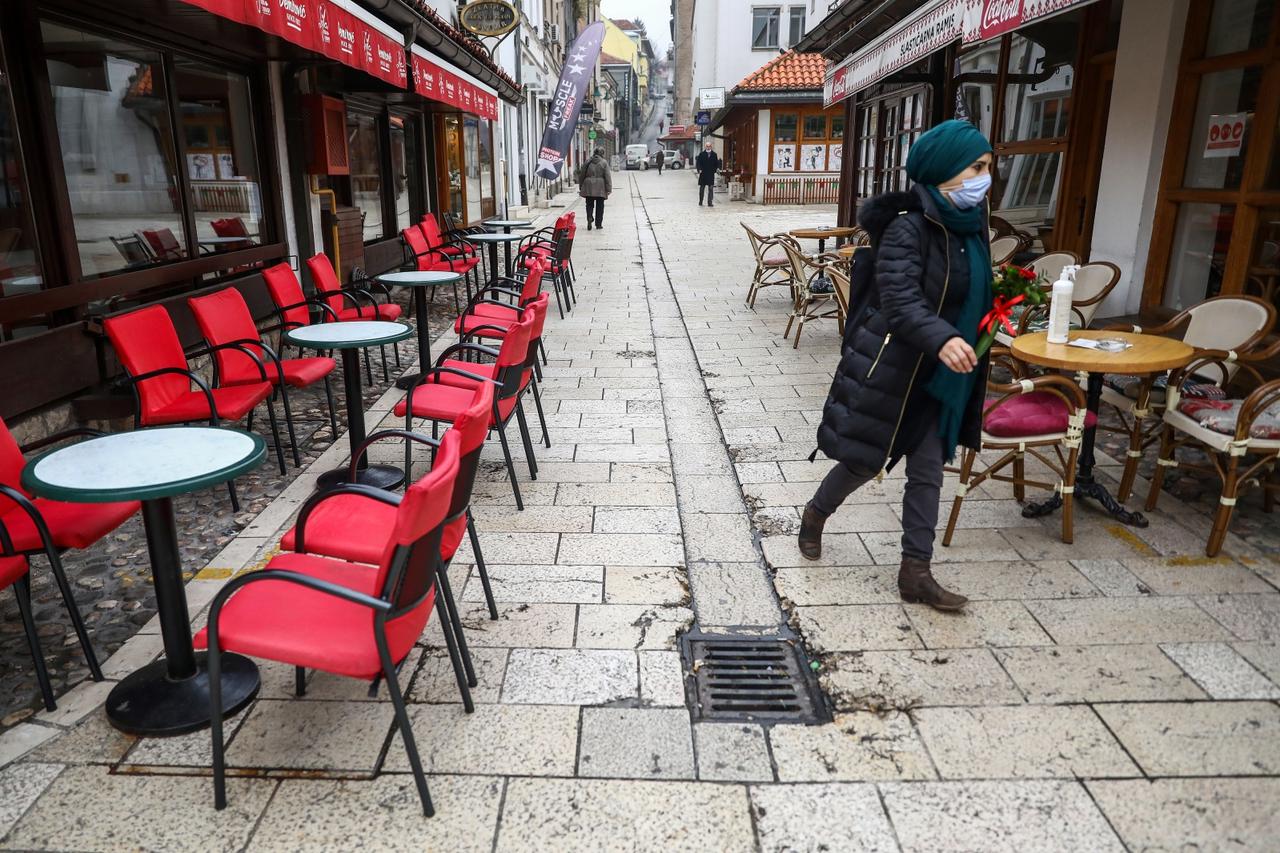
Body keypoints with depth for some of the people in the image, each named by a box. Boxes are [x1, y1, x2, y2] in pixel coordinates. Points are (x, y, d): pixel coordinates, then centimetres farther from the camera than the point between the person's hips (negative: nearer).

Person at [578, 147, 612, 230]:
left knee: (589, 205, 10)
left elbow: (582, 175, 10)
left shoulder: (587, 162, 6)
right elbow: (607, 176, -7)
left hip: (588, 187, 2)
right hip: (600, 188, -2)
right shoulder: (604, 162, -2)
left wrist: (580, 187, 17)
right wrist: (609, 188, -4)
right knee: (599, 206, 7)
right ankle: (598, 224, 10)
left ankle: (589, 218, -15)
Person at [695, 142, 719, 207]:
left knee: (711, 189, -3)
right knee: (701, 188, 9)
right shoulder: (701, 154, 2)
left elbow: (716, 163, 9)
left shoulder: (714, 154, 7)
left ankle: (710, 202, 1)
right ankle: (700, 202, 20)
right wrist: (699, 169, -17)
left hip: (711, 174, 1)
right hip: (703, 174, -1)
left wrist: (717, 168, -10)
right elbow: (698, 163, -2)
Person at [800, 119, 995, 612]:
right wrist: (942, 338, -44)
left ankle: (915, 572, 18)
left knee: (928, 471, 8)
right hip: (890, 368, -7)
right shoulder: (908, 227, -18)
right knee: (865, 461, 8)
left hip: (941, 375, 7)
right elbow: (900, 299, -30)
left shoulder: (970, 223, 7)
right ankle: (815, 515, 37)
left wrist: (977, 340, 14)